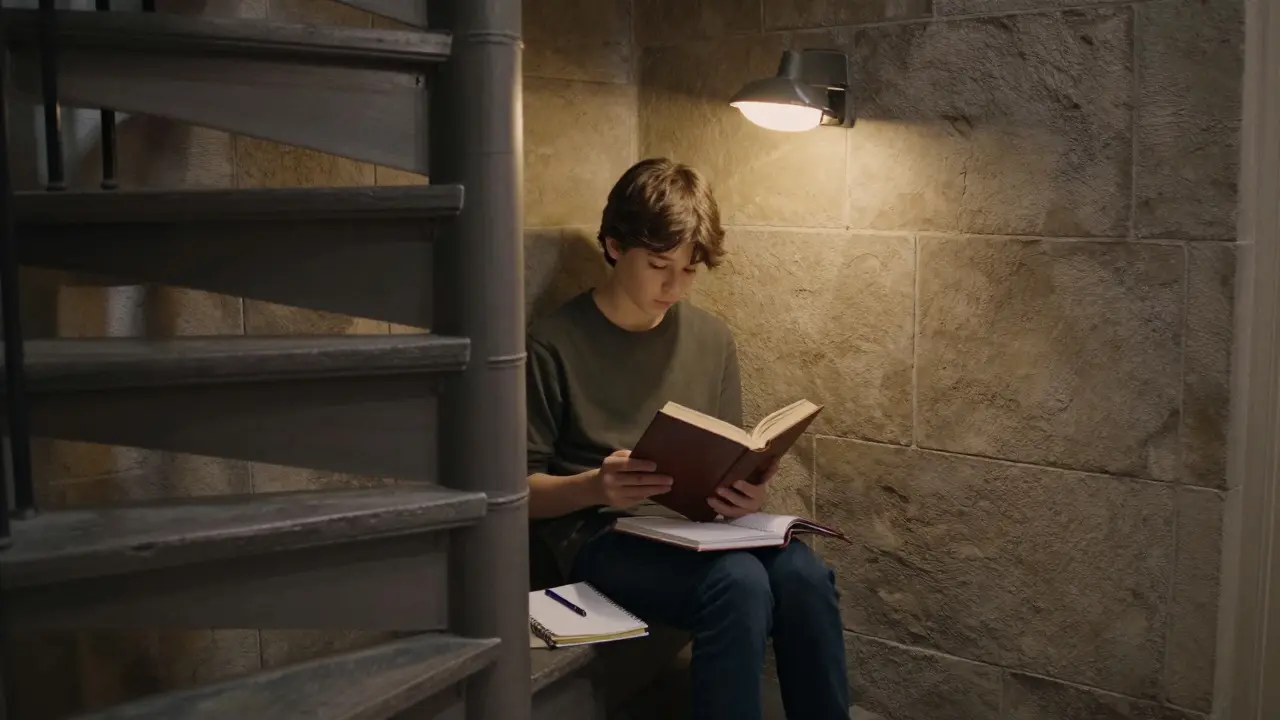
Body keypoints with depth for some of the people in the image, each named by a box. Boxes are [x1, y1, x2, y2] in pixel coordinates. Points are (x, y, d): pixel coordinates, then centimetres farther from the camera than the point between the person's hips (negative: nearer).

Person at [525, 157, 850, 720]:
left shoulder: (712, 339, 11)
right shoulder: (553, 345, -5)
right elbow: (521, 491, -3)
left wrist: (747, 493, -10)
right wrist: (595, 486, -24)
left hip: (697, 527, 5)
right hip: (601, 534, -4)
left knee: (803, 575, -28)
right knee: (738, 584, -34)